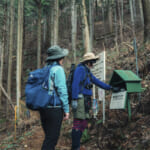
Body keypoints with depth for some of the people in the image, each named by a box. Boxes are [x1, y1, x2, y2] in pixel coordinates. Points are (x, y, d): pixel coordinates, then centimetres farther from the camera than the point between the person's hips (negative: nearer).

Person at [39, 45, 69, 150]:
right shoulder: (58, 69, -9)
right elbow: (62, 91, -15)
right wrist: (66, 109, -10)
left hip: (43, 108, 8)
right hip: (55, 109, -8)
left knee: (49, 136, 17)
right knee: (51, 139, -2)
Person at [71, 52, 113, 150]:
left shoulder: (88, 72, 21)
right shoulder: (80, 69, -7)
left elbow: (98, 82, 29)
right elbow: (75, 84, -15)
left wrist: (110, 88, 34)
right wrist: (74, 100, -21)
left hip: (86, 101, 10)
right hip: (80, 99, -10)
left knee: (83, 124, 9)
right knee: (78, 123, -10)